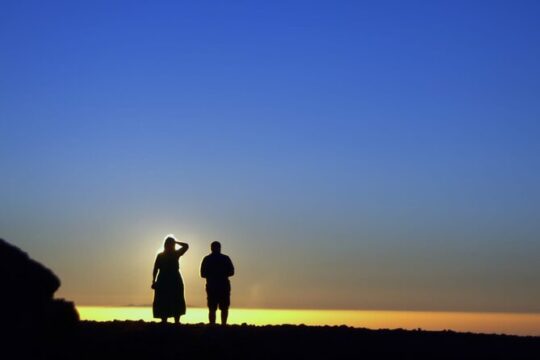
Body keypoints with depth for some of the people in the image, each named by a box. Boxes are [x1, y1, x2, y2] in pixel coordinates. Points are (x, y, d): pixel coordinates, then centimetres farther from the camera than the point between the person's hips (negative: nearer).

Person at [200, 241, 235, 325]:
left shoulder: (207, 259, 3)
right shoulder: (225, 258, 2)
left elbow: (202, 274, 3)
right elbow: (231, 272, 3)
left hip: (211, 286, 1)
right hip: (224, 286, 0)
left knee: (212, 309, 2)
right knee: (224, 308, 8)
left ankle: (212, 326, -9)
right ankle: (223, 324, -3)